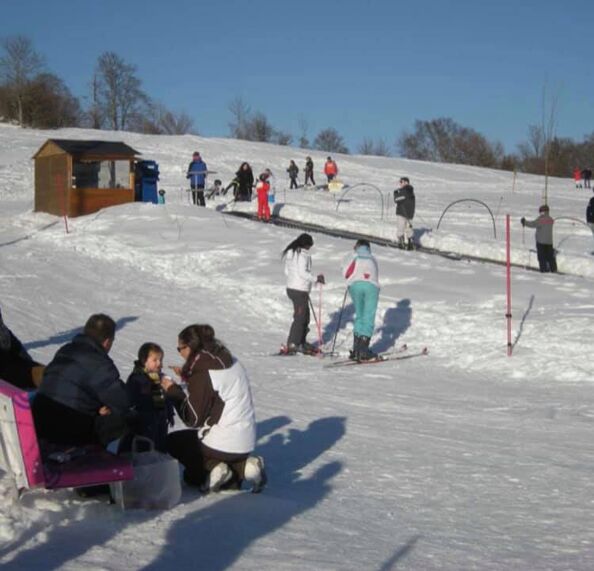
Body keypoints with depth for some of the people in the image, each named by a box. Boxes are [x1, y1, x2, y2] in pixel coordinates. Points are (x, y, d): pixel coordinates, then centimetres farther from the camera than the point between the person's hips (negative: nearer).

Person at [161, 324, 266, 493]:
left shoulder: (203, 373, -19)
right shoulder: (227, 360, 5)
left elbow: (193, 418, -13)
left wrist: (173, 390, -4)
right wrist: (187, 375, 14)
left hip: (224, 444, -8)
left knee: (173, 442, 17)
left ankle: (211, 468, -3)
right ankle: (244, 466, 6)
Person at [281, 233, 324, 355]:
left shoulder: (290, 253, 12)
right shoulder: (303, 255, -15)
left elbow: (287, 271, 17)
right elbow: (303, 272, -23)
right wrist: (316, 279, -13)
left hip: (291, 288, 9)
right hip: (300, 290, -9)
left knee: (305, 317, 18)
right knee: (300, 318, -4)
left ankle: (301, 342, 25)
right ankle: (292, 344, -4)